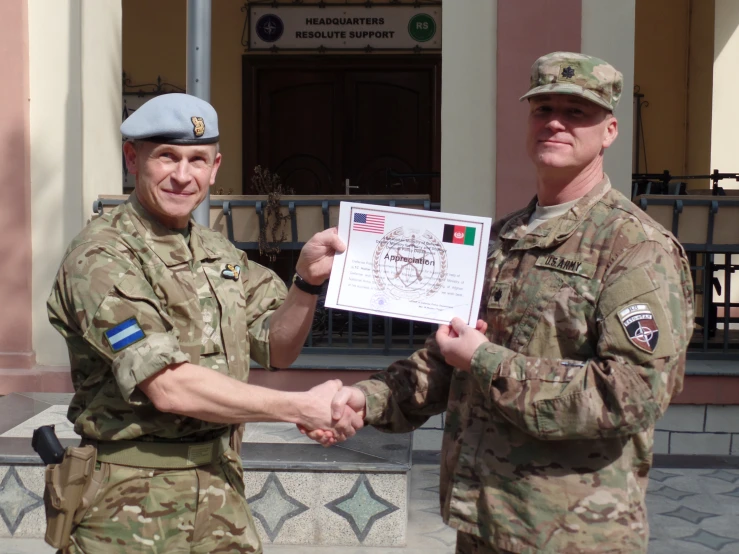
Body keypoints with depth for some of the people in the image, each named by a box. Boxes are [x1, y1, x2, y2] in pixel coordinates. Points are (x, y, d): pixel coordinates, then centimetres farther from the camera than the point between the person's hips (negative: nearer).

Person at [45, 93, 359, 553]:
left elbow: (278, 349, 8)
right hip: (132, 500, -6)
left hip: (219, 486, 6)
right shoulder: (101, 256, -14)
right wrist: (300, 407, -18)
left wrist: (308, 280, -10)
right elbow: (168, 387, -22)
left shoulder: (219, 252, 9)